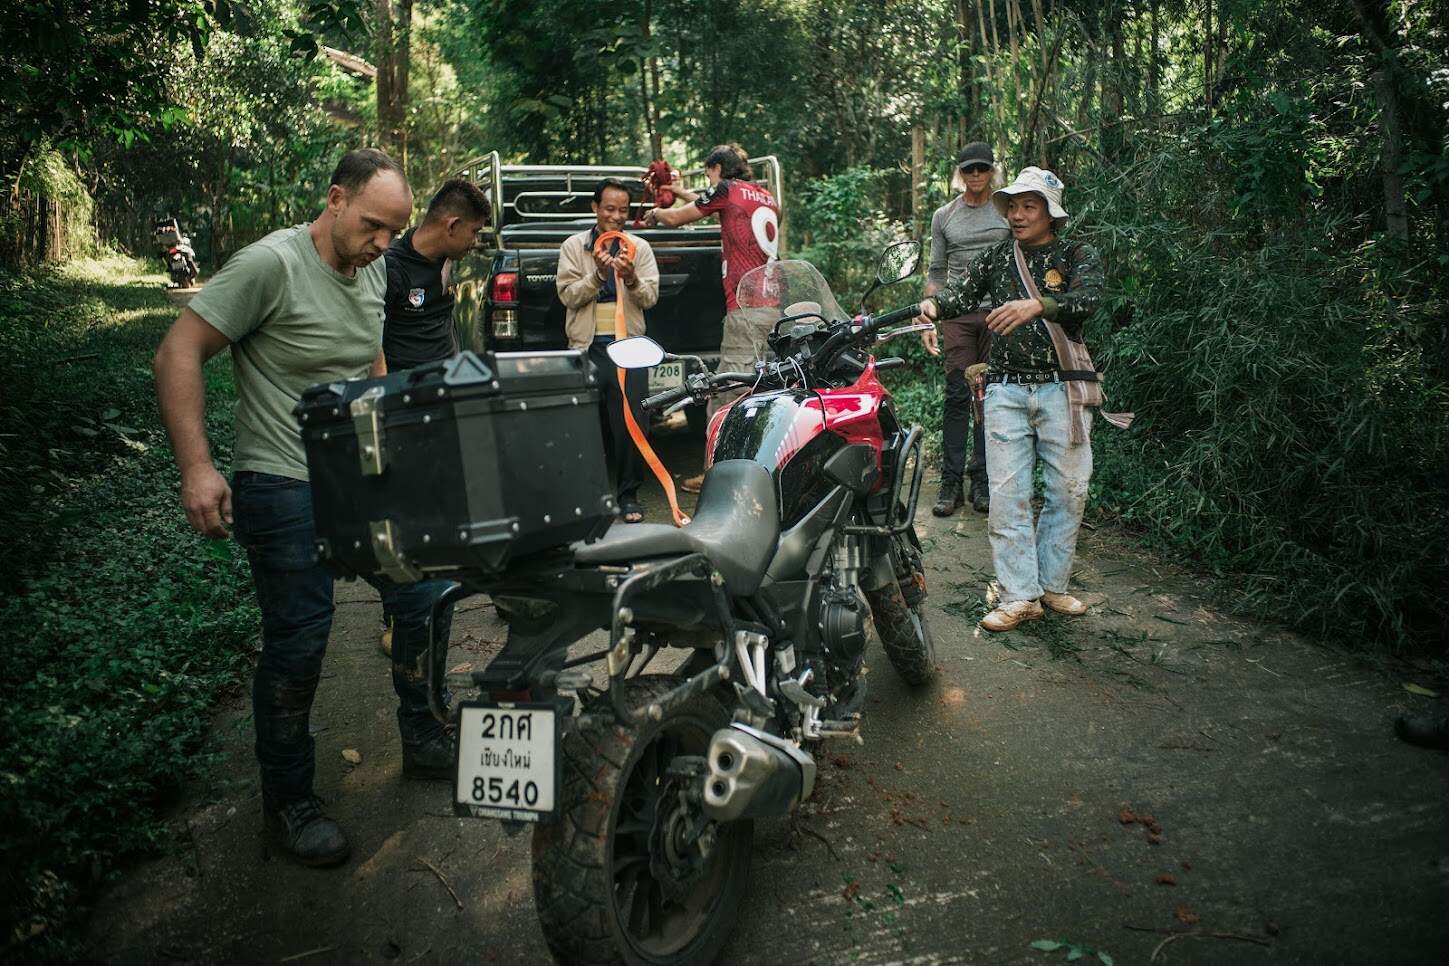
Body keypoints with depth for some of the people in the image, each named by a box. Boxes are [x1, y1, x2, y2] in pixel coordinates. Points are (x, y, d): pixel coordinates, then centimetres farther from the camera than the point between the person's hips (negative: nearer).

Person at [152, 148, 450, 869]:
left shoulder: (372, 270, 7)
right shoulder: (272, 264, -16)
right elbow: (178, 355, -17)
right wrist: (196, 468, -24)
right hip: (285, 488, -8)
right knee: (298, 640, -5)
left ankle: (424, 741, 29)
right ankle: (288, 802, 15)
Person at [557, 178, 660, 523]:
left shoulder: (640, 248, 11)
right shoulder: (573, 246, 8)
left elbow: (651, 297, 2)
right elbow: (568, 295, -2)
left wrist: (631, 278, -17)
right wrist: (598, 275, -16)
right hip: (587, 346, 0)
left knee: (632, 423, -4)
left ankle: (629, 495, 8)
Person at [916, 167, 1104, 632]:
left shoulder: (1078, 256, 4)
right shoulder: (996, 257, 13)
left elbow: (1088, 298, -16)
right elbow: (962, 290, -2)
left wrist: (1036, 306, -34)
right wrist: (934, 305, -26)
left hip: (1061, 387, -1)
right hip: (1007, 388, 1)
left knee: (1069, 490, 4)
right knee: (1007, 493, -3)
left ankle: (1053, 584, 19)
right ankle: (1020, 595, 3)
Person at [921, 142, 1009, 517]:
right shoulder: (944, 216, 13)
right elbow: (936, 272, 14)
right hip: (959, 313, 1)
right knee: (957, 397, -4)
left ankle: (982, 482, 7)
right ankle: (951, 483, 0)